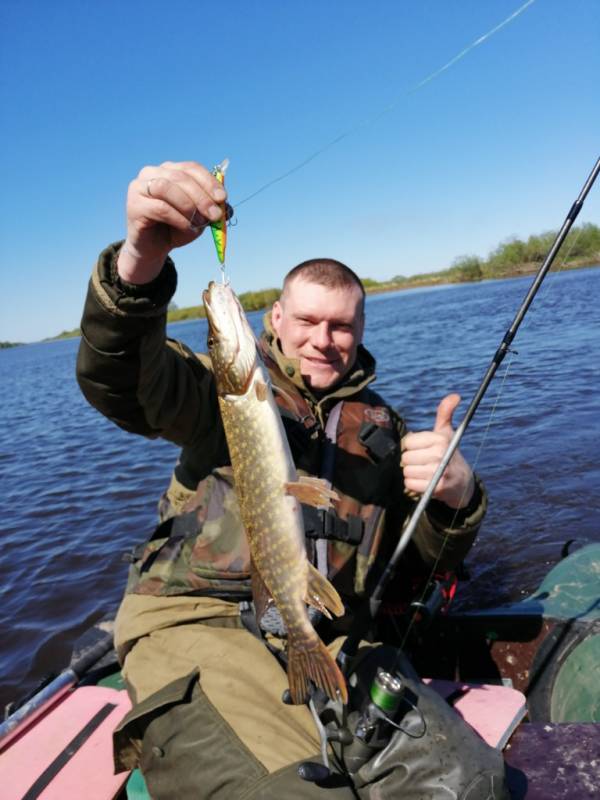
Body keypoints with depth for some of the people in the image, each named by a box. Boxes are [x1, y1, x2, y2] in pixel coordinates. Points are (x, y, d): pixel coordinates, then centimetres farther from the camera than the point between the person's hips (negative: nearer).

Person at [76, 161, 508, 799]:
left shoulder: (380, 426, 16)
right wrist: (141, 260, -35)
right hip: (198, 623, -3)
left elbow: (427, 561, 14)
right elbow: (119, 382, -15)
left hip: (331, 639, 4)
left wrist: (455, 497, -10)